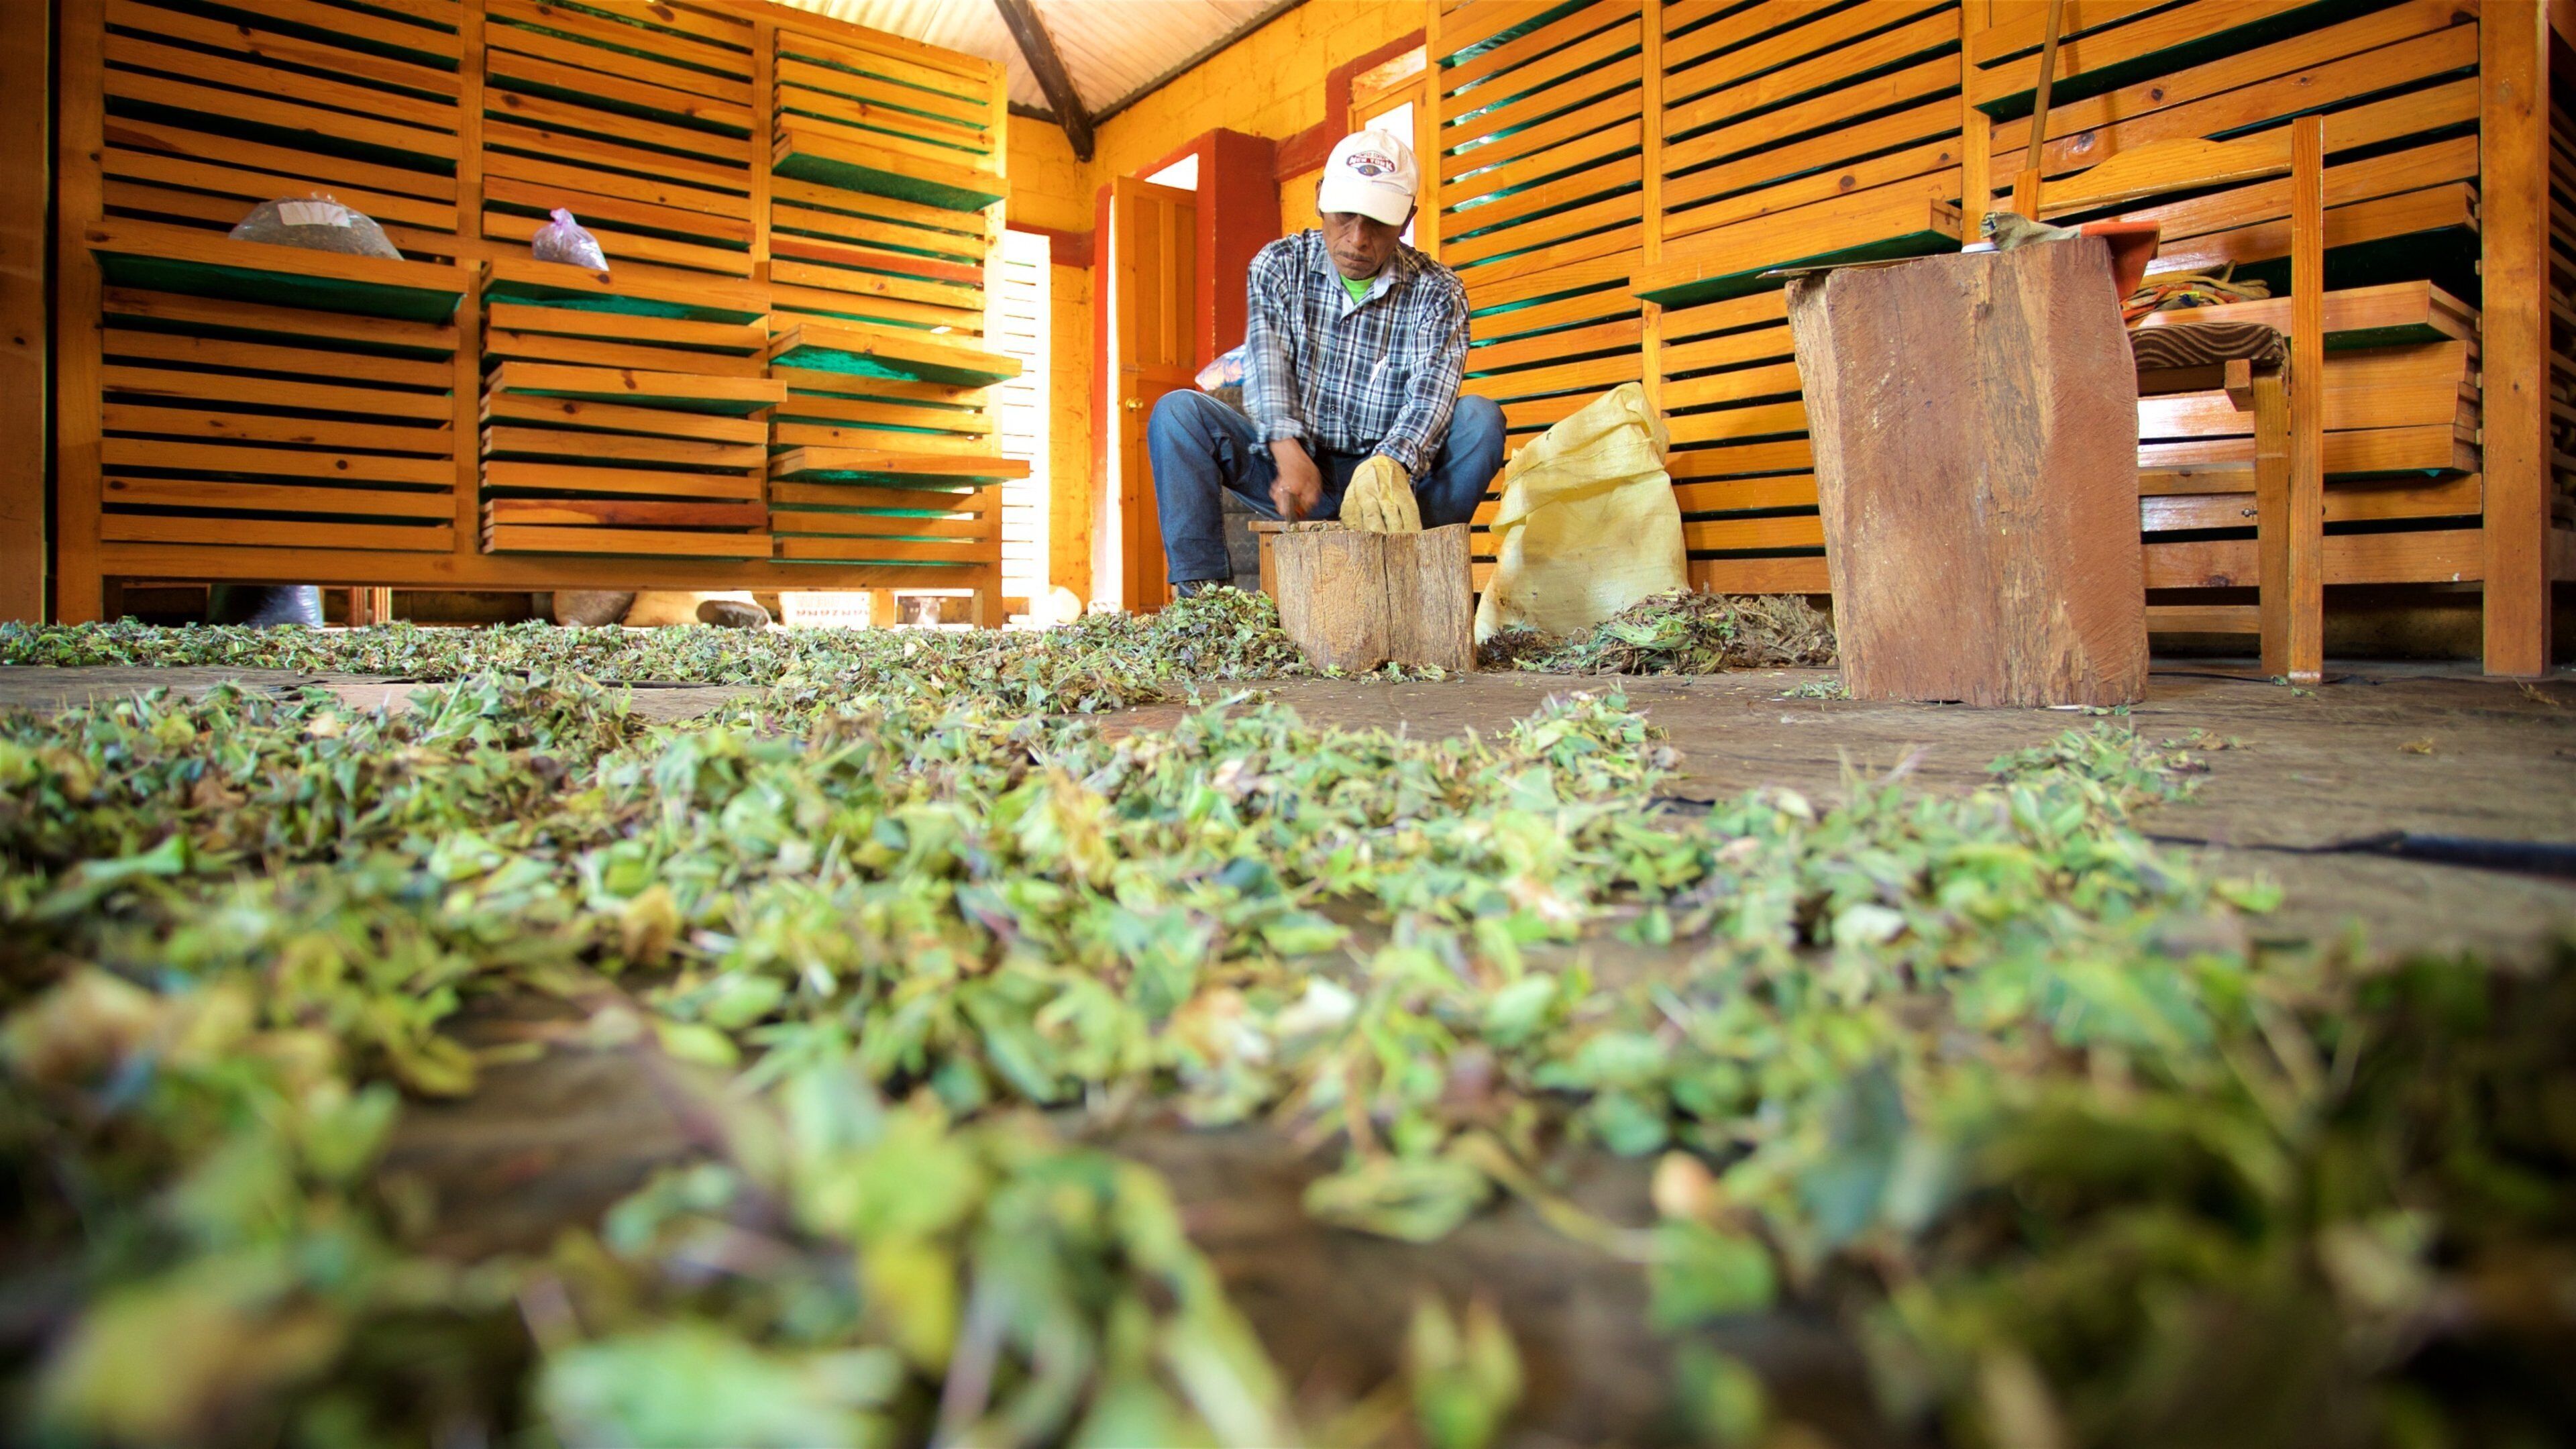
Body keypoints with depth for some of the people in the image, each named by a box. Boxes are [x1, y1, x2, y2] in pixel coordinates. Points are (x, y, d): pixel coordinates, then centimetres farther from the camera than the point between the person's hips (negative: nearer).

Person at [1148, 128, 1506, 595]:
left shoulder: (1437, 292, -4)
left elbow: (1431, 393, -21)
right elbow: (1267, 360, -14)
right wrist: (1288, 451, -35)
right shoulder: (1280, 264, 1)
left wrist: (1389, 467, -43)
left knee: (1479, 419, -26)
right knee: (1176, 411, -19)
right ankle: (1198, 588, -25)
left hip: (1389, 472, -1)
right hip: (1293, 465, 1)